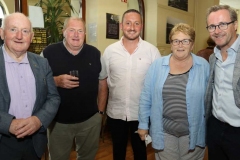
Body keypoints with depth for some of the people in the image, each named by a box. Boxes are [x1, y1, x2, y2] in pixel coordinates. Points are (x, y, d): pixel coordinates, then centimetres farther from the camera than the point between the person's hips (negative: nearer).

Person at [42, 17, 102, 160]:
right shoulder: (49, 52, -8)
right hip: (59, 120, -2)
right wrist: (56, 81, -24)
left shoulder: (94, 53, -1)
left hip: (91, 119, 2)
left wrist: (101, 110, 6)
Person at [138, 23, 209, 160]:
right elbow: (146, 97, -1)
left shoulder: (204, 66, -4)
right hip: (163, 131, 0)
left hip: (193, 132, 0)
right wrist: (143, 124, 1)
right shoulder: (157, 65, -4)